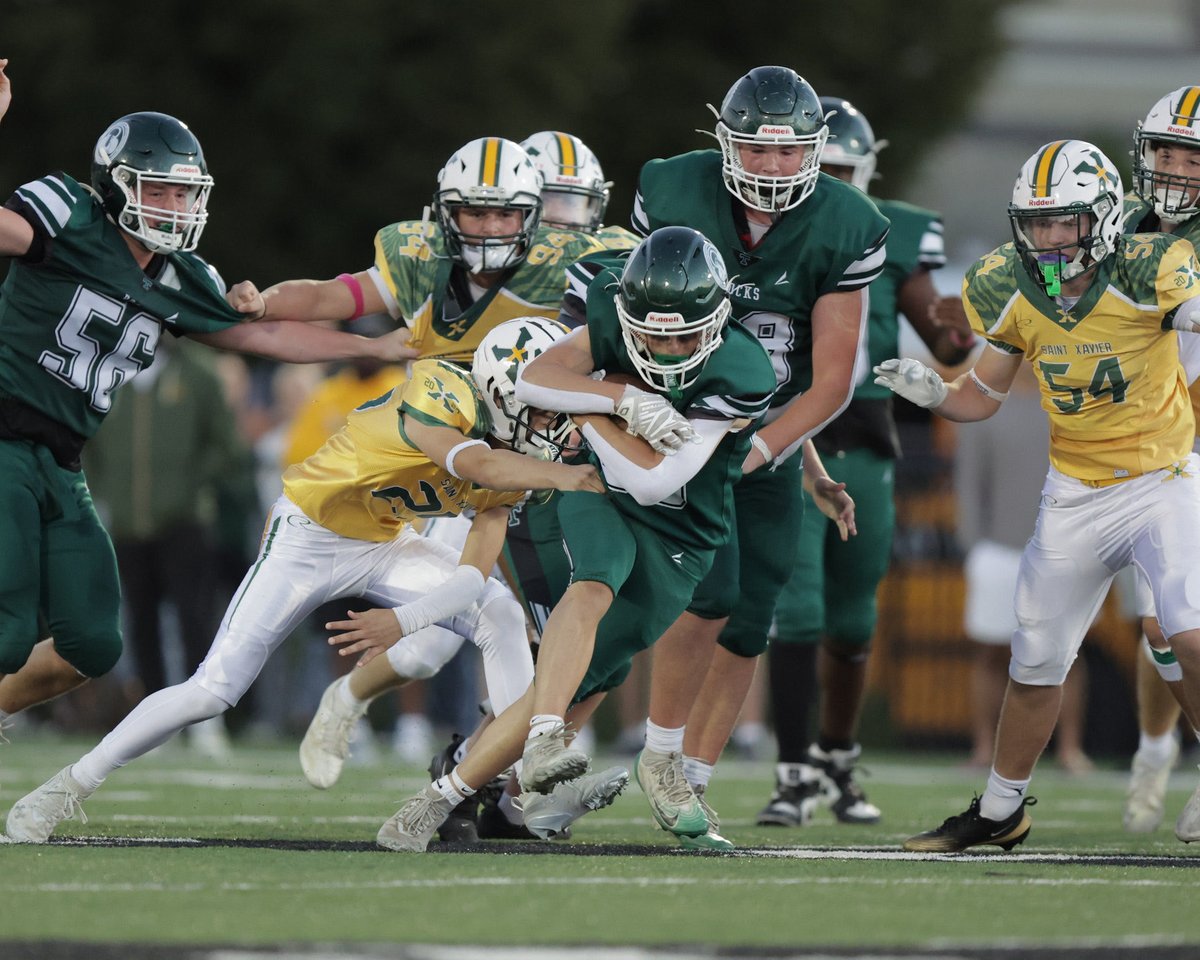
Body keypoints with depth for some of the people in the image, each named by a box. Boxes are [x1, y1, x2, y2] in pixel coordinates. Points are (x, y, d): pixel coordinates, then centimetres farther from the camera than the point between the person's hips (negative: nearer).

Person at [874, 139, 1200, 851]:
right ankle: (1001, 810, 30)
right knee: (1037, 659, 12)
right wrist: (932, 392, -15)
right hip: (1074, 493, 5)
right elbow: (983, 397, 5)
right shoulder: (1012, 291, -6)